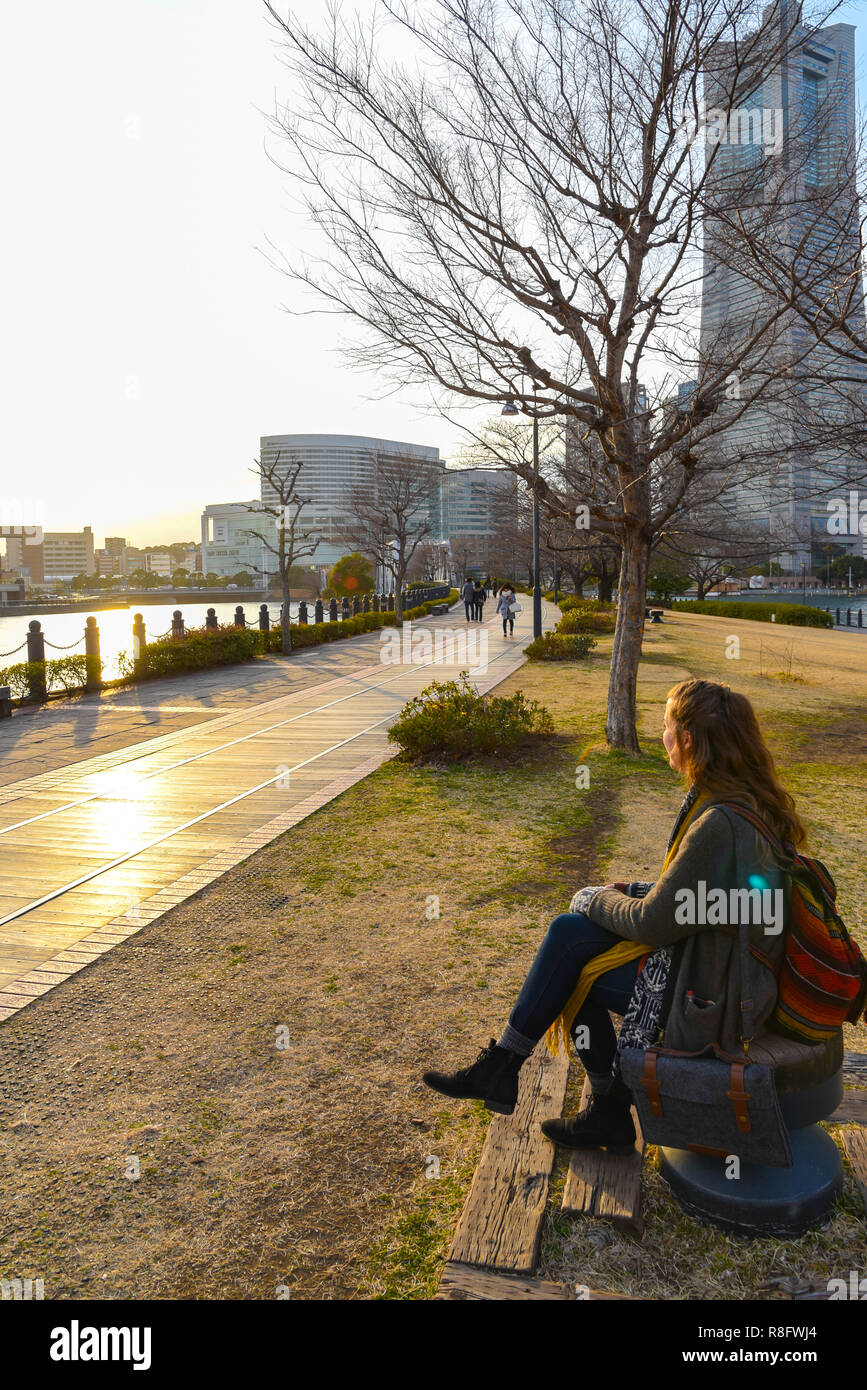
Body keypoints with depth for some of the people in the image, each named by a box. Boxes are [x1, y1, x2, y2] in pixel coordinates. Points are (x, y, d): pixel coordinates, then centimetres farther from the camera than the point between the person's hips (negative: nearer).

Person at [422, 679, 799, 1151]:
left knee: (568, 966, -4)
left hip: (711, 990, -9)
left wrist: (599, 902, -4)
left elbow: (655, 922, -22)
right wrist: (632, 892, 8)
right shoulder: (752, 799, 3)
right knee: (570, 929, 1)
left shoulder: (720, 823, -28)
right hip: (725, 964, 9)